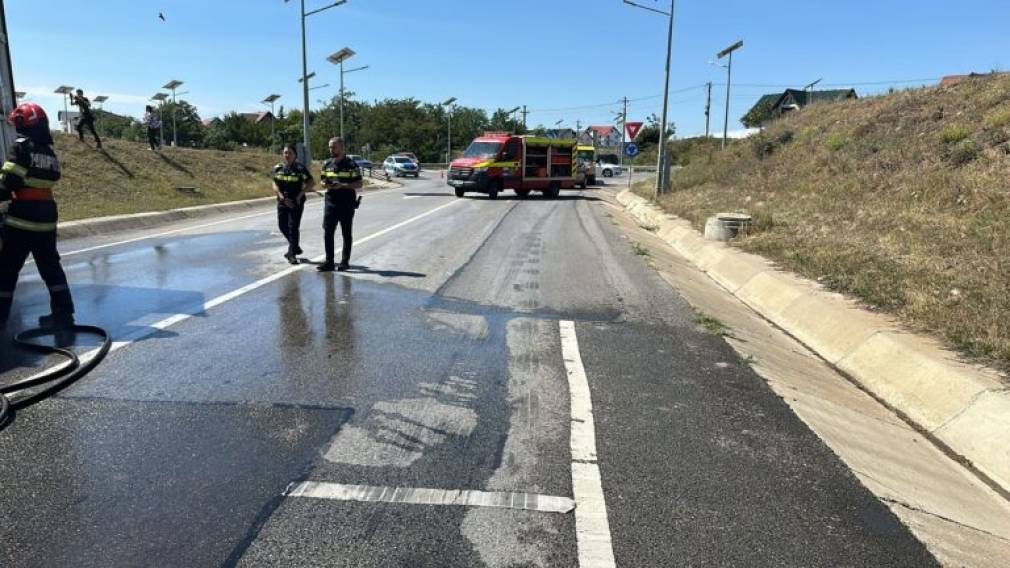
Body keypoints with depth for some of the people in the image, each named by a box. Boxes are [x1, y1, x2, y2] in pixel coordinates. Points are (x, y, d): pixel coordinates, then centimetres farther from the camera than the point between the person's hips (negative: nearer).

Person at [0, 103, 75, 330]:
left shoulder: (22, 147, -10)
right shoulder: (50, 153, 10)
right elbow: (40, 184, 13)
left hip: (21, 219, -6)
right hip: (46, 218, 6)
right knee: (50, 266, 12)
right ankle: (63, 312, 10)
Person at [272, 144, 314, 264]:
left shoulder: (300, 168, -7)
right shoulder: (278, 168, 5)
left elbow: (312, 183, -7)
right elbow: (275, 184, 5)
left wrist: (300, 195, -12)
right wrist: (281, 196, -11)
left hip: (296, 202, -5)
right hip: (282, 201, 5)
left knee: (293, 227, -6)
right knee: (283, 226, 10)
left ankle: (292, 254, 2)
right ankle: (295, 247, 30)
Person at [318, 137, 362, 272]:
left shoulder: (351, 165, -6)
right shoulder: (326, 164, 10)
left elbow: (359, 184, -8)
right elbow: (323, 180, 19)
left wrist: (342, 185, -20)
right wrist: (325, 184, -5)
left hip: (346, 205, -4)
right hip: (330, 203, 4)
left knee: (346, 234, 6)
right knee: (327, 233, -1)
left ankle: (344, 262, 15)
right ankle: (329, 262, 5)